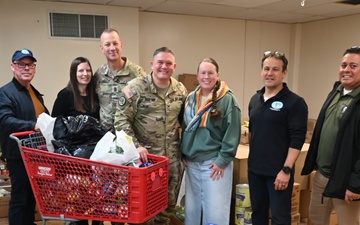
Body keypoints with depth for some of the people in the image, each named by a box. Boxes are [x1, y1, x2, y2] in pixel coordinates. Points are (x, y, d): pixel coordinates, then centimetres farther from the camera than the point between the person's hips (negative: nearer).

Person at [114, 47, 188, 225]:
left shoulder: (180, 90, 4)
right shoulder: (135, 88, -11)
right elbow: (121, 120, -12)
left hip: (172, 157, 5)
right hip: (145, 155, -4)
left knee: (169, 203, 18)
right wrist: (135, 146, -20)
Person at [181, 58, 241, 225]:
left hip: (215, 162, -5)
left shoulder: (227, 99, -8)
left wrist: (223, 160, -13)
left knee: (215, 211, 0)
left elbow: (233, 133, -11)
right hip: (191, 162, 6)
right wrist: (183, 154, 9)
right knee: (192, 209, 14)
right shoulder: (191, 98, 9)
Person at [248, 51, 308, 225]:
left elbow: (297, 140, -14)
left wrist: (286, 170, -19)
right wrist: (252, 159, 14)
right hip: (254, 169, 6)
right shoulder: (255, 99, 9)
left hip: (278, 172, -6)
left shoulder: (295, 102, -10)